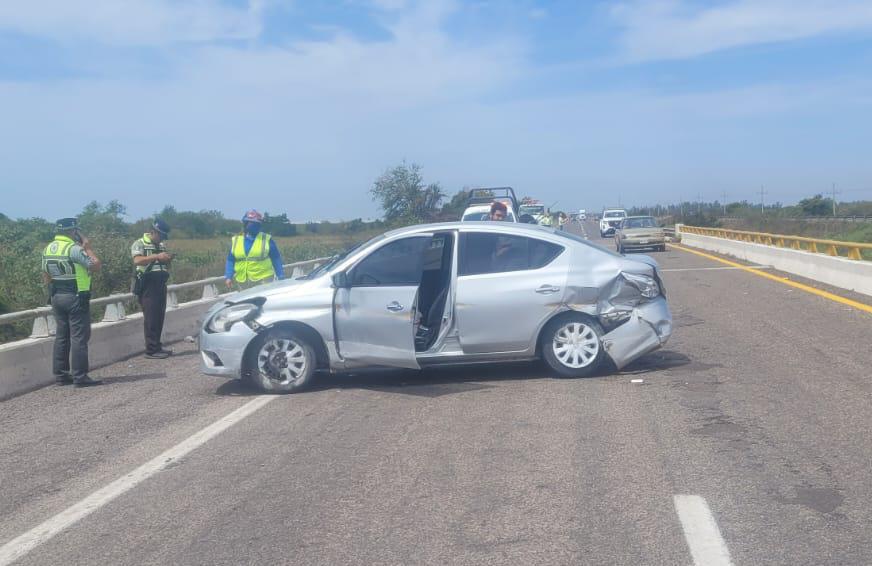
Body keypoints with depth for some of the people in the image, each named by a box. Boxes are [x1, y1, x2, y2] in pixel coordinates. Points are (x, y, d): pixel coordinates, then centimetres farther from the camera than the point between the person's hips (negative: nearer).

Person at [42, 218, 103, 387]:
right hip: (76, 297, -8)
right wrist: (88, 248, -6)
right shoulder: (74, 249, -16)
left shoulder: (48, 249, 8)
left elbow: (46, 275, 14)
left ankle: (60, 374, 17)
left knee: (61, 336, 14)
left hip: (57, 297, 8)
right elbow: (96, 265, -15)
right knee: (79, 337, -4)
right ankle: (80, 376, -5)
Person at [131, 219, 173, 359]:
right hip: (147, 286, -7)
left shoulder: (162, 246, 17)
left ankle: (157, 346, 17)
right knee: (150, 318, -6)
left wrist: (169, 259, 0)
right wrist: (157, 256, -30)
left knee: (159, 317, 9)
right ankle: (151, 350, -3)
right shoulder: (140, 244, -5)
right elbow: (137, 260, -23)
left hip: (161, 285, 7)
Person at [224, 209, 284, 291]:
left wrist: (281, 278, 0)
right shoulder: (236, 240, 7)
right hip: (242, 282, 3)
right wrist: (228, 277, 0)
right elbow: (230, 261, 11)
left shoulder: (266, 239, 0)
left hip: (263, 280, -3)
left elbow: (276, 259, 3)